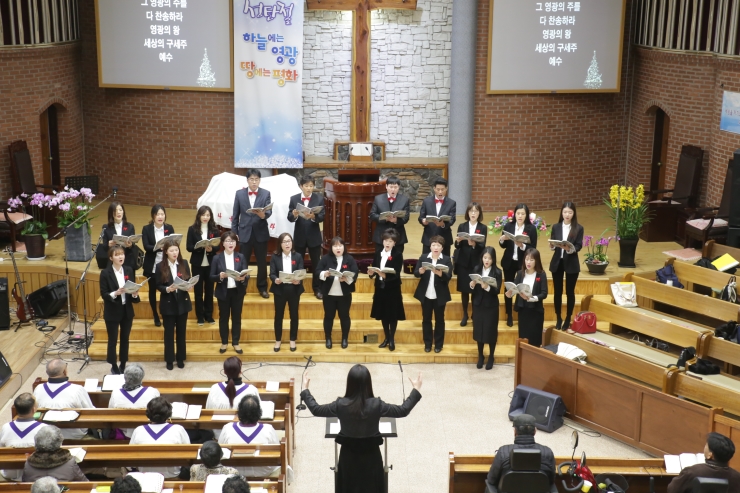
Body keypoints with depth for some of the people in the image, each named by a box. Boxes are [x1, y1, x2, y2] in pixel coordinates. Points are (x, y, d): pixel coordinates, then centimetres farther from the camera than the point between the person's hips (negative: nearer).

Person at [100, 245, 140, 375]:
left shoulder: (129, 270, 1)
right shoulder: (105, 273, -12)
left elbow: (133, 288, 6)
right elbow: (103, 294, -12)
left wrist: (135, 294, -16)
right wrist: (115, 293, -29)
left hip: (127, 311, 4)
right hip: (112, 312, -4)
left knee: (125, 339, 13)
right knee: (112, 340, 5)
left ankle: (123, 365, 25)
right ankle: (114, 367, 19)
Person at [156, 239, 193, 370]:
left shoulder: (184, 264, 0)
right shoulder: (160, 266, -7)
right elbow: (158, 285, -6)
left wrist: (189, 287, -18)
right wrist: (167, 289, -25)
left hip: (182, 302, 2)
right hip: (168, 303, -2)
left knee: (181, 332, 11)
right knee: (169, 332, 7)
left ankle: (180, 358, 23)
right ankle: (169, 360, 18)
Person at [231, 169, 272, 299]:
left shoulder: (266, 193, -1)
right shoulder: (239, 193, 1)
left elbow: (269, 211, -10)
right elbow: (235, 215, 4)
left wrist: (263, 215, -32)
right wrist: (234, 232, 1)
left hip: (261, 233, 0)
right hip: (245, 232, 0)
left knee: (262, 262, 9)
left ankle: (262, 287, 22)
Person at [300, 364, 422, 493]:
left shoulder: (340, 405, -19)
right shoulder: (376, 405, -21)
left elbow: (315, 409, -4)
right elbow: (403, 411, -10)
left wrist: (305, 389, 9)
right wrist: (416, 390, 0)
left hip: (348, 454, 1)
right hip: (371, 454, -1)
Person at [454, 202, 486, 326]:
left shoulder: (483, 228, 0)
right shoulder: (462, 226, 4)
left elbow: (482, 246, -9)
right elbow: (457, 246, 1)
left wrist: (474, 244, -29)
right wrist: (457, 241, -21)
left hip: (476, 263, -1)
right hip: (463, 262, 1)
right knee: (464, 289, 6)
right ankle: (465, 315, 18)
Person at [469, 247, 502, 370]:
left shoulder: (497, 272, -7)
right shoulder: (476, 269, 1)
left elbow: (497, 290, -15)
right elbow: (470, 287, 1)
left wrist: (487, 287, -32)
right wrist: (472, 285, -21)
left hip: (491, 306, -2)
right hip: (478, 305, 3)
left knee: (491, 331, 4)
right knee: (478, 330, 9)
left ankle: (491, 357, 19)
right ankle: (480, 356, 24)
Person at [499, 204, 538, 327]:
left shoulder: (531, 228, -7)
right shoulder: (508, 226, 0)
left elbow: (533, 248, -8)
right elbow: (504, 246, 7)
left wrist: (522, 246, -25)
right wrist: (501, 240, -15)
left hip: (523, 263, -2)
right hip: (509, 262, 2)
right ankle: (509, 316, 19)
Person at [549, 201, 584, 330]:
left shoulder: (578, 228, -3)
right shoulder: (556, 227, 3)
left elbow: (579, 246, -8)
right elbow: (552, 243, 2)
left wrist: (572, 249, -29)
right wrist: (552, 246, -21)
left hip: (571, 263, -2)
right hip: (557, 262, 2)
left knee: (570, 292, 6)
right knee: (557, 291, 7)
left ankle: (568, 319, 19)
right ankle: (559, 319, 20)